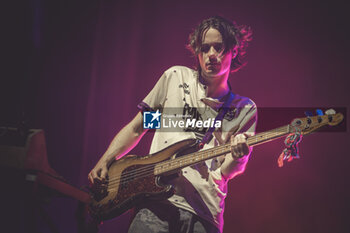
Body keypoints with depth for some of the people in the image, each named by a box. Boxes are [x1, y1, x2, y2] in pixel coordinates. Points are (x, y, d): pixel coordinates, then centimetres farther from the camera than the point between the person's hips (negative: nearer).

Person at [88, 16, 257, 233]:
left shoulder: (245, 109, 8)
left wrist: (237, 157, -18)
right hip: (157, 203, 0)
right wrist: (104, 163, 3)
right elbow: (136, 128, 14)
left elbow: (223, 173, 4)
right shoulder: (176, 78, 10)